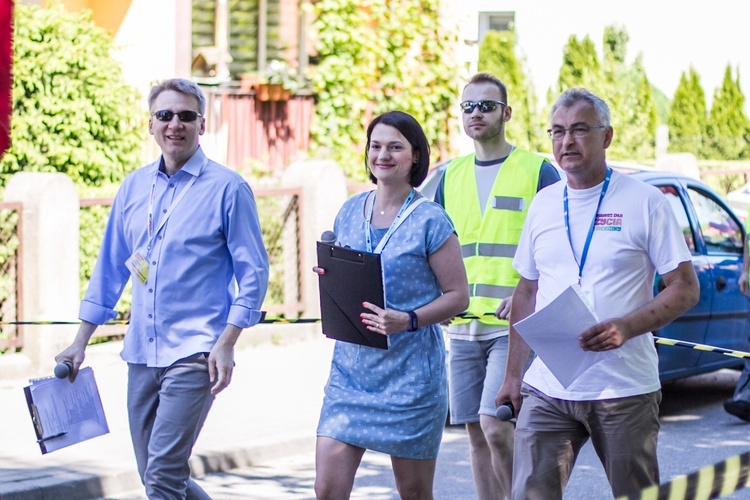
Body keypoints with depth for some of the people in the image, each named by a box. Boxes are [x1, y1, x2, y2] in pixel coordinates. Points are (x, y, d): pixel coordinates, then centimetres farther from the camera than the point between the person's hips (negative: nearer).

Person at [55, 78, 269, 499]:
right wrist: (80, 344, 14)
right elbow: (110, 268, 17)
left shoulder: (227, 188, -4)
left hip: (194, 354, -6)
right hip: (141, 353, 6)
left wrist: (227, 343, -14)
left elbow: (253, 272, -5)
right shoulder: (134, 187, 11)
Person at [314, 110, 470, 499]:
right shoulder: (349, 212, 9)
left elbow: (457, 296, -6)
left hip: (410, 371, -4)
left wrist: (408, 321, -22)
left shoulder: (430, 221, -6)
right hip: (350, 368, 4)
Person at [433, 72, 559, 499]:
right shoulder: (451, 176, 15)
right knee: (477, 433, 8)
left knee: (496, 426, -15)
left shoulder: (538, 171, -1)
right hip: (463, 325, 6)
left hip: (514, 325, -5)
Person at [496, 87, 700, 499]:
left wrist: (625, 327, -21)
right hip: (547, 390, 4)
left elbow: (686, 289, -5)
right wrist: (513, 374, 12)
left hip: (624, 391, -4)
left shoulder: (645, 202, -3)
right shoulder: (543, 205, 12)